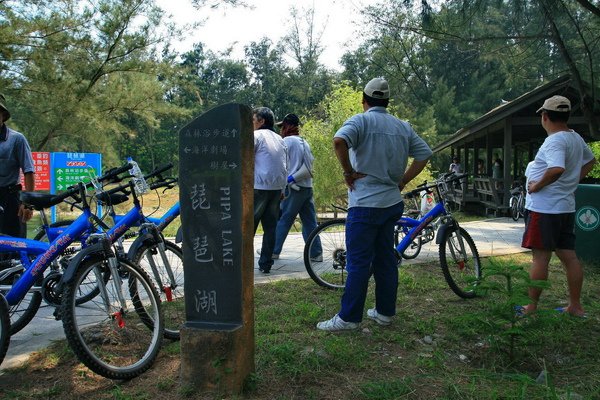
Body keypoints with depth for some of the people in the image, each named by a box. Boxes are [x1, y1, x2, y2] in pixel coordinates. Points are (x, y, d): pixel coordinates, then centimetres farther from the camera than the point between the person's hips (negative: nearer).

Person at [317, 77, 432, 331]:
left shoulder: (361, 121, -7)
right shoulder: (403, 127, 12)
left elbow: (339, 140, -27)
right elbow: (424, 154, 11)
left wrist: (348, 171, -15)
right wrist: (402, 181, 11)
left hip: (365, 204, -6)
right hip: (392, 203, 7)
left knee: (358, 262, -3)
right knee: (386, 259, 14)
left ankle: (348, 318, 3)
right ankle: (385, 312, 22)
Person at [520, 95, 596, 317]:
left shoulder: (555, 141, -18)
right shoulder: (576, 138, 11)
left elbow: (557, 169, -36)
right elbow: (590, 161, 28)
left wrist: (537, 185, -22)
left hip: (544, 209, -9)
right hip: (566, 207, 9)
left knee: (540, 257, -2)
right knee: (569, 256, 12)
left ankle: (532, 307, 7)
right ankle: (575, 306, 21)